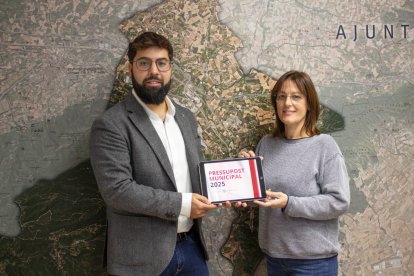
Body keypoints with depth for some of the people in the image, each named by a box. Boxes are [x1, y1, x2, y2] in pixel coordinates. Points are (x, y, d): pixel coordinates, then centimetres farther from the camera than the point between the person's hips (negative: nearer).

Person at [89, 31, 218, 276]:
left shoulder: (186, 117, 9)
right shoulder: (111, 125, -11)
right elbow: (117, 189, -19)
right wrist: (181, 204, -18)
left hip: (191, 245, 6)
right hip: (143, 254, -6)